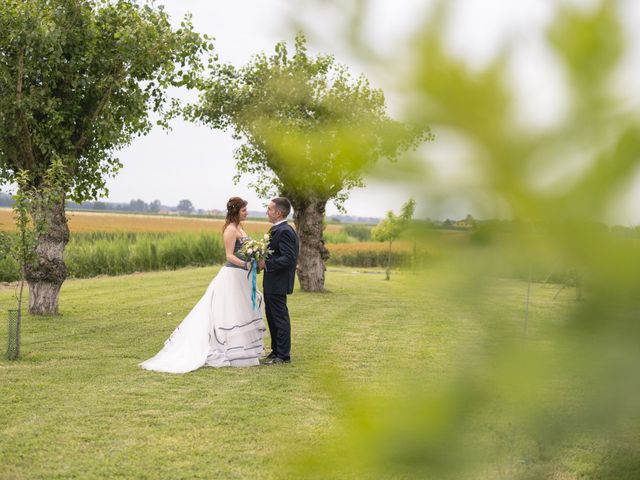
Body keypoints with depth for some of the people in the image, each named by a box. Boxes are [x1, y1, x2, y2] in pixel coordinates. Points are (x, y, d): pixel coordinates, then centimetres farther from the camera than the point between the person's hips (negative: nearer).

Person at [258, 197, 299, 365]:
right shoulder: (277, 229, 12)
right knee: (272, 316, 18)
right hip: (271, 283, 10)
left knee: (280, 317, -2)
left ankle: (283, 355, 6)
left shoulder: (284, 231, -20)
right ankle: (276, 350, 28)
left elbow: (288, 258, -26)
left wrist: (266, 264, -23)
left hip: (278, 283, -10)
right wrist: (262, 259, 4)